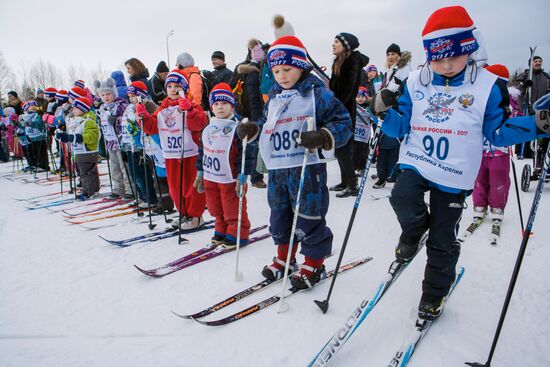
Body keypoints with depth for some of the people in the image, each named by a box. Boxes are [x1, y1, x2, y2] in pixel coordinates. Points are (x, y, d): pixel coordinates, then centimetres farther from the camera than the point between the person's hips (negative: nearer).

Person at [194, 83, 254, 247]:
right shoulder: (208, 129, 8)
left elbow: (245, 154, -16)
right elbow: (202, 152, 16)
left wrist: (242, 177, -17)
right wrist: (200, 174, 15)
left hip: (230, 178, -7)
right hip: (211, 178, 7)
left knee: (233, 210, 2)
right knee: (217, 209, 18)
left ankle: (237, 234, 18)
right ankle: (222, 231, 34)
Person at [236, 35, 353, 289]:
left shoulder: (318, 94, -8)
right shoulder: (274, 97, 13)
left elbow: (342, 123, -10)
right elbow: (266, 124, 26)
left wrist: (322, 138, -27)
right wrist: (251, 129, 6)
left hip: (307, 167, -7)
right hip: (276, 170, 7)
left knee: (308, 217, 4)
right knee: (279, 216, 17)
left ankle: (313, 263, 24)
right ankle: (285, 257, 37)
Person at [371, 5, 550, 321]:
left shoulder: (487, 85, -5)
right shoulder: (415, 83, -1)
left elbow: (497, 131, 1)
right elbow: (400, 128, 2)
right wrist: (385, 112, -18)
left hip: (455, 176, -1)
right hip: (416, 164, 1)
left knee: (443, 241, 6)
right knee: (403, 199, -30)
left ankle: (434, 295, 31)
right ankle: (414, 233, 6)